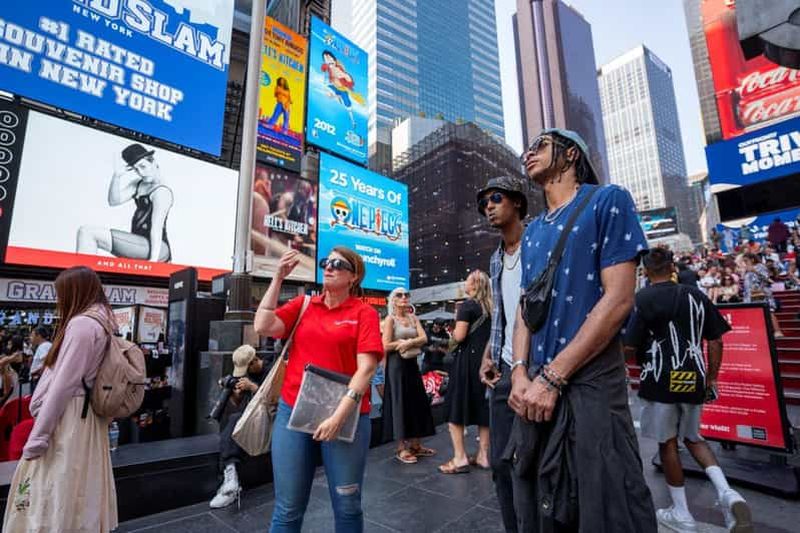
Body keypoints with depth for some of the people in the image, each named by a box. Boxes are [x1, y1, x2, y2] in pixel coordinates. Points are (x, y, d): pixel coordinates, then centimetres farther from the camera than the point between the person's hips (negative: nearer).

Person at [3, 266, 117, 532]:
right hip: (86, 417, 9)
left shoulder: (81, 324, -16)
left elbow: (63, 385, -19)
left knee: (51, 493, 2)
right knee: (80, 493, 16)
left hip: (67, 419, -9)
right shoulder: (102, 323, 12)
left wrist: (37, 438, -14)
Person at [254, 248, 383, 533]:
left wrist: (340, 415, -18)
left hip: (345, 417, -2)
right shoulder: (303, 305, 8)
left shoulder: (364, 313, -3)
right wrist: (278, 278, -5)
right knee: (288, 508, 12)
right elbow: (262, 327, -5)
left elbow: (366, 367, -11)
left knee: (347, 506, 15)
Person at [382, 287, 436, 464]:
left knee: (416, 402, 9)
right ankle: (401, 448, 8)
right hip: (397, 365, -6)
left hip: (412, 364, 6)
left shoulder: (413, 318, 10)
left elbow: (424, 338, 0)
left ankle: (415, 445, 21)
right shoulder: (390, 319, -7)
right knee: (400, 403, -2)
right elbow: (386, 346, -15)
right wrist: (413, 341, -10)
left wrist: (408, 342, -18)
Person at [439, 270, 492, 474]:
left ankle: (460, 458, 1)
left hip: (467, 360, -7)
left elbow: (459, 336, -16)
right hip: (485, 359, 7)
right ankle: (483, 455, 19)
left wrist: (455, 327, 2)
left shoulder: (467, 305, -11)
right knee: (483, 407, 12)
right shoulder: (490, 307, 10)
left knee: (456, 407, 1)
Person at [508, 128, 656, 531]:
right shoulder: (531, 232, 14)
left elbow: (618, 299, -14)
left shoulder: (608, 201, -4)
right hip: (537, 389, 6)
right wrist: (520, 373, -6)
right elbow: (525, 306, 11)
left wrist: (551, 378, -16)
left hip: (590, 386, -6)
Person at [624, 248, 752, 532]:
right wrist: (711, 379, 15)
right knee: (692, 437, 24)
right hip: (693, 378, 5)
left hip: (660, 379, -5)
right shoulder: (696, 295, 4)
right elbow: (715, 342, 7)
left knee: (667, 442, 9)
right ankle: (726, 492, 7)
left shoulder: (643, 298, -11)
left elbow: (630, 347, -15)